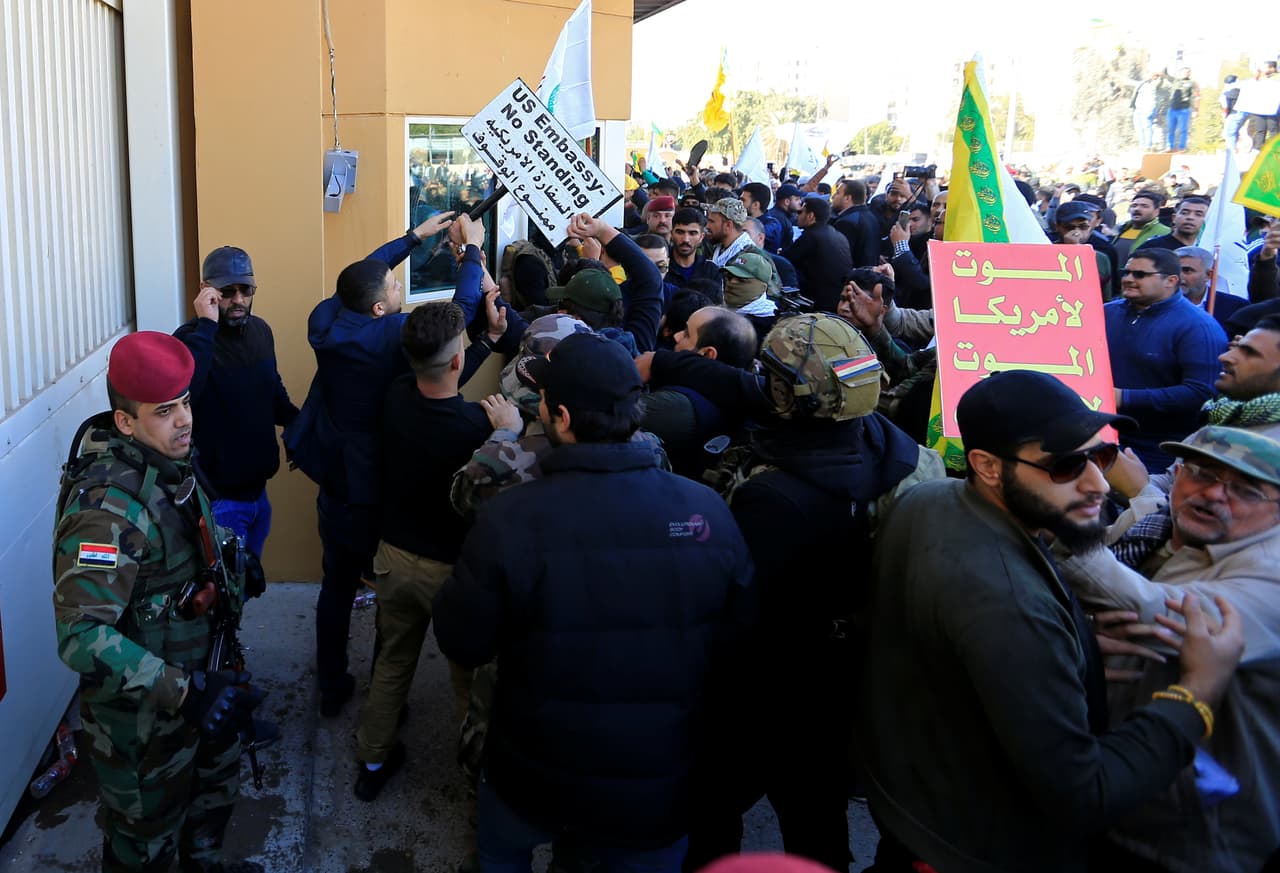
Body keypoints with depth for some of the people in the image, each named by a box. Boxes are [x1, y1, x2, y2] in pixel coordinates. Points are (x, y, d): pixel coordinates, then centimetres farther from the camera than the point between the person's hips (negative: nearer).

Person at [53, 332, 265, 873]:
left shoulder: (168, 461, -6)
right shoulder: (108, 506, -33)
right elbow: (80, 637, -37)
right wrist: (185, 692, -40)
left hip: (194, 674, 8)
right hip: (140, 710, -8)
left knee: (216, 784, 30)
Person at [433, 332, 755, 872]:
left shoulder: (509, 519, -25)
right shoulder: (709, 511, -18)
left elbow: (462, 645, -10)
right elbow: (736, 649, -6)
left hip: (536, 776, -1)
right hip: (662, 788, 1)